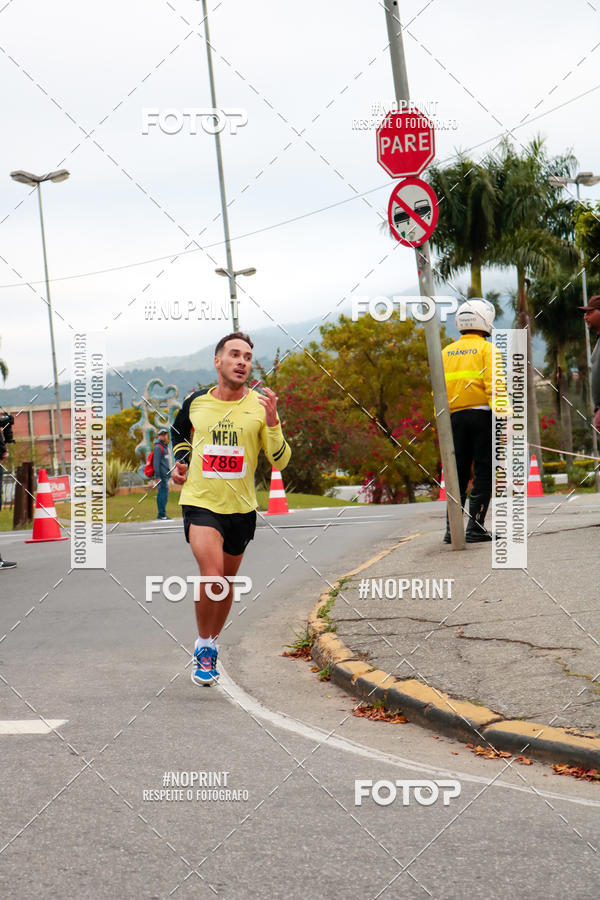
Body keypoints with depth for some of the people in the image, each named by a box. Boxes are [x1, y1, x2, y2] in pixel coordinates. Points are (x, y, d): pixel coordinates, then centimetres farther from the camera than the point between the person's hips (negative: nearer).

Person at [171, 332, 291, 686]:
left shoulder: (260, 406, -5)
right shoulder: (196, 402, -1)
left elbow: (281, 461, -10)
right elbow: (179, 431, 22)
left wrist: (271, 421, -22)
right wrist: (181, 462, 8)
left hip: (242, 508, 2)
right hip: (200, 502, -2)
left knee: (227, 581, 14)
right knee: (212, 575, -20)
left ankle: (211, 645, 36)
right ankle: (203, 646, -1)